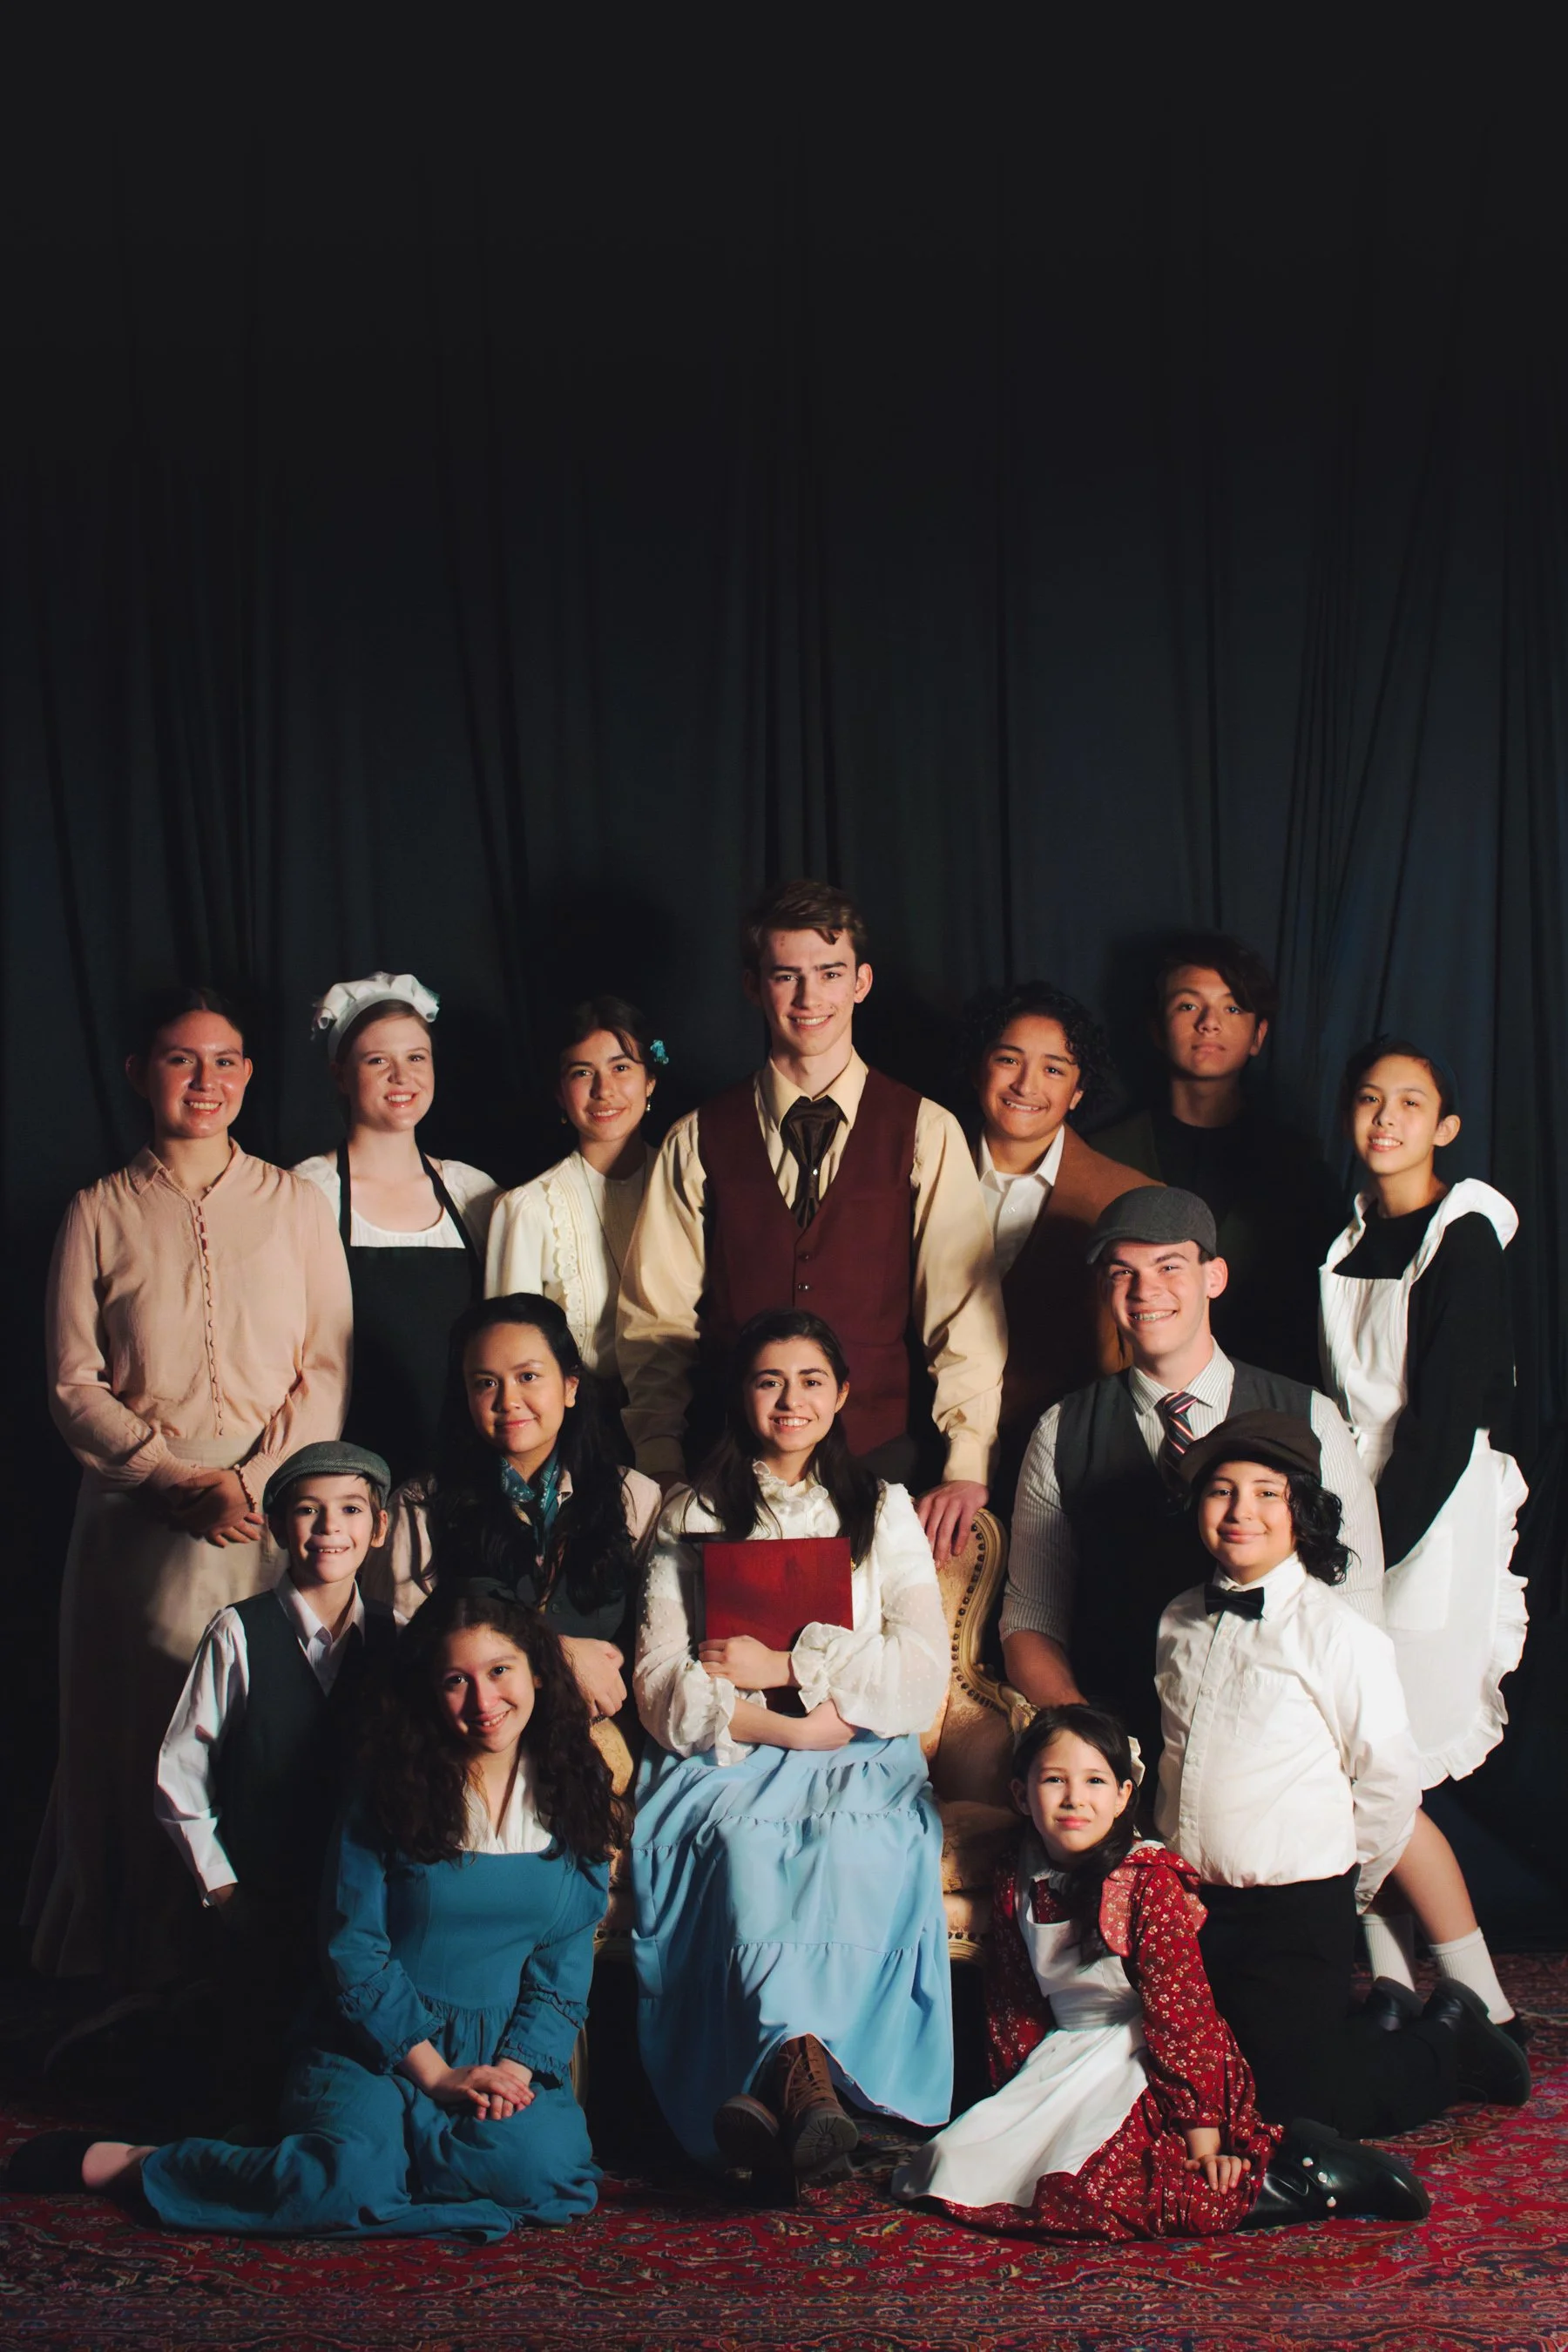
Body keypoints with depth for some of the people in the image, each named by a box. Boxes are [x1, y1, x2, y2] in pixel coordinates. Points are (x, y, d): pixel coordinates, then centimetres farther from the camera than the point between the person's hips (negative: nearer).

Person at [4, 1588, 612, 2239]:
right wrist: (435, 2074, -13)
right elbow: (356, 1954, -4)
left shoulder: (572, 1801, 6)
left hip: (512, 2055, 2)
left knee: (543, 2166, -32)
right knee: (353, 2180, -33)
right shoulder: (392, 1797, 0)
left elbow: (563, 1970, 4)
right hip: (380, 2046, -2)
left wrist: (518, 2068, -13)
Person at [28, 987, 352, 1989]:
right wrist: (177, 1477, -11)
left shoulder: (295, 1201, 8)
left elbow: (328, 1367, 4)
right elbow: (74, 1383, 2)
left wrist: (255, 1483, -10)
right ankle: (152, 1972, 12)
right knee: (144, 1737, 0)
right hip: (140, 1519, 0)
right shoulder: (102, 1212, 6)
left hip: (273, 1514, 0)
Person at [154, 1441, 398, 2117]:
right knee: (260, 2074, 3)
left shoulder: (393, 1637, 2)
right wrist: (220, 1885, -3)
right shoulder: (239, 1634, -7)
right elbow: (178, 1774, -2)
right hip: (263, 1909, -2)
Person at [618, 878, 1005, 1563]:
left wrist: (967, 1465, -13)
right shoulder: (697, 1142, 6)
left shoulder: (925, 1133, 3)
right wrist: (661, 1471, -6)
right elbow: (655, 1322, 5)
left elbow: (964, 1307, -3)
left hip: (879, 1460, 0)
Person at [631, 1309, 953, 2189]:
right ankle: (805, 2063, -53)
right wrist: (782, 1727, -11)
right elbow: (663, 1689, 4)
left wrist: (782, 1667, -7)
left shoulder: (885, 1512, 18)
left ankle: (768, 2085, -50)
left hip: (861, 1763, 0)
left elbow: (923, 1678, 4)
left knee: (847, 1842, -36)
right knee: (742, 1844, -36)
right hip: (726, 1763, 0)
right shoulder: (691, 1519, 16)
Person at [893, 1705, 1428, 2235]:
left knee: (1094, 2187, -31)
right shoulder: (1017, 1878, 4)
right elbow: (1013, 2003, 15)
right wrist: (1012, 2099, 15)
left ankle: (1292, 2180, -16)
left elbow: (1179, 2008, -18)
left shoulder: (1148, 1878, -15)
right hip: (1063, 2059, 7)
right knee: (961, 2161, -10)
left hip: (1149, 2060, -7)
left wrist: (1202, 2135, -21)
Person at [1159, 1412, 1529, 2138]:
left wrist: (1344, 1888, 0)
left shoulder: (1340, 1634, -15)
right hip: (1188, 1906, 6)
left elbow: (1390, 1783, -9)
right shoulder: (1178, 1622, 5)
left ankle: (1447, 2041, 24)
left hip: (1296, 1916, -6)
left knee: (1295, 2106, -3)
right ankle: (1372, 2030, 31)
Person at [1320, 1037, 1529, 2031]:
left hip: (1435, 1521, -7)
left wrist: (1374, 1542, -17)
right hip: (1358, 1510, 7)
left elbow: (1447, 1419, -15)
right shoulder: (1351, 1239, 12)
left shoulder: (1462, 1240, -10)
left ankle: (1483, 2006, 5)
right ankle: (1391, 1986, 13)